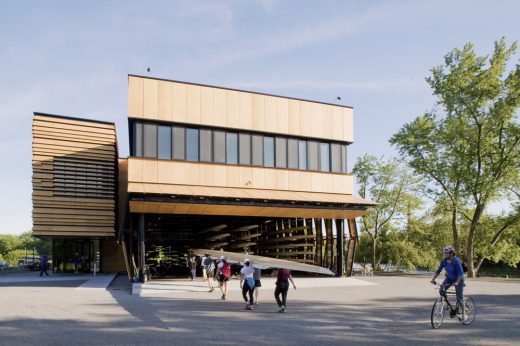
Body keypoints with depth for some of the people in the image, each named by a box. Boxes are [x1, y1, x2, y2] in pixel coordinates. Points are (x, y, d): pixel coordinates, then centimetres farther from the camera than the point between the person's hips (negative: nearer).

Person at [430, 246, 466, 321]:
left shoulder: (456, 261, -27)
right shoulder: (444, 261, -10)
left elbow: (460, 273, -28)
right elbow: (438, 271, -6)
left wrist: (456, 282, -39)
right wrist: (433, 279, -17)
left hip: (458, 279, -5)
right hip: (449, 278, 5)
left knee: (459, 297, -2)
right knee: (441, 290, -19)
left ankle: (464, 314, 16)